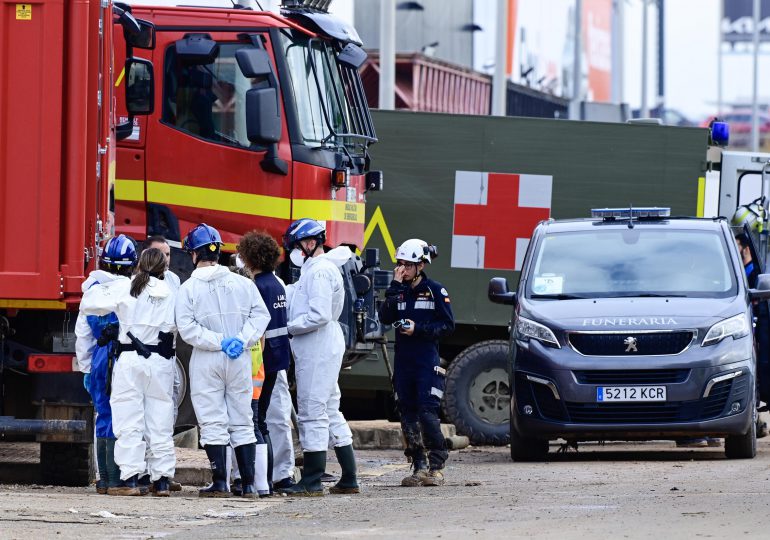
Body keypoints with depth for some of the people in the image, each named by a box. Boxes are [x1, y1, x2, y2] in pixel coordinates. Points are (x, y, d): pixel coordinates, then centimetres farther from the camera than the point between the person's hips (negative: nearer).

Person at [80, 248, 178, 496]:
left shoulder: (125, 287, -2)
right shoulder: (170, 293, 1)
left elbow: (89, 305, 0)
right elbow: (175, 326, 0)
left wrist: (96, 287, 20)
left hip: (130, 359, -1)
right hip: (161, 361, 1)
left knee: (129, 422, 1)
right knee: (160, 423, 7)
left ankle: (130, 479, -5)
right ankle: (161, 480, 7)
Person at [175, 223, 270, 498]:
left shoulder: (189, 288, -5)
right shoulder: (241, 283, 4)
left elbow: (187, 328, -12)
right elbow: (260, 315, -1)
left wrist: (219, 342, -11)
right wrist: (241, 340, -8)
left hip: (206, 362, -3)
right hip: (240, 361, 3)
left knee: (213, 424, 1)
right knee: (242, 422, 9)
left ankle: (220, 483, -3)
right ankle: (248, 483, 7)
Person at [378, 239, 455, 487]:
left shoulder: (435, 291, -1)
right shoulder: (399, 291, 12)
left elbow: (448, 325, -3)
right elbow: (385, 317, -3)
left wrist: (418, 329, -13)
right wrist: (395, 288, -10)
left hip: (427, 363, -5)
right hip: (403, 362, 5)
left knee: (427, 413, -12)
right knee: (408, 415, 5)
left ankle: (436, 466, -7)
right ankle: (418, 467, 11)